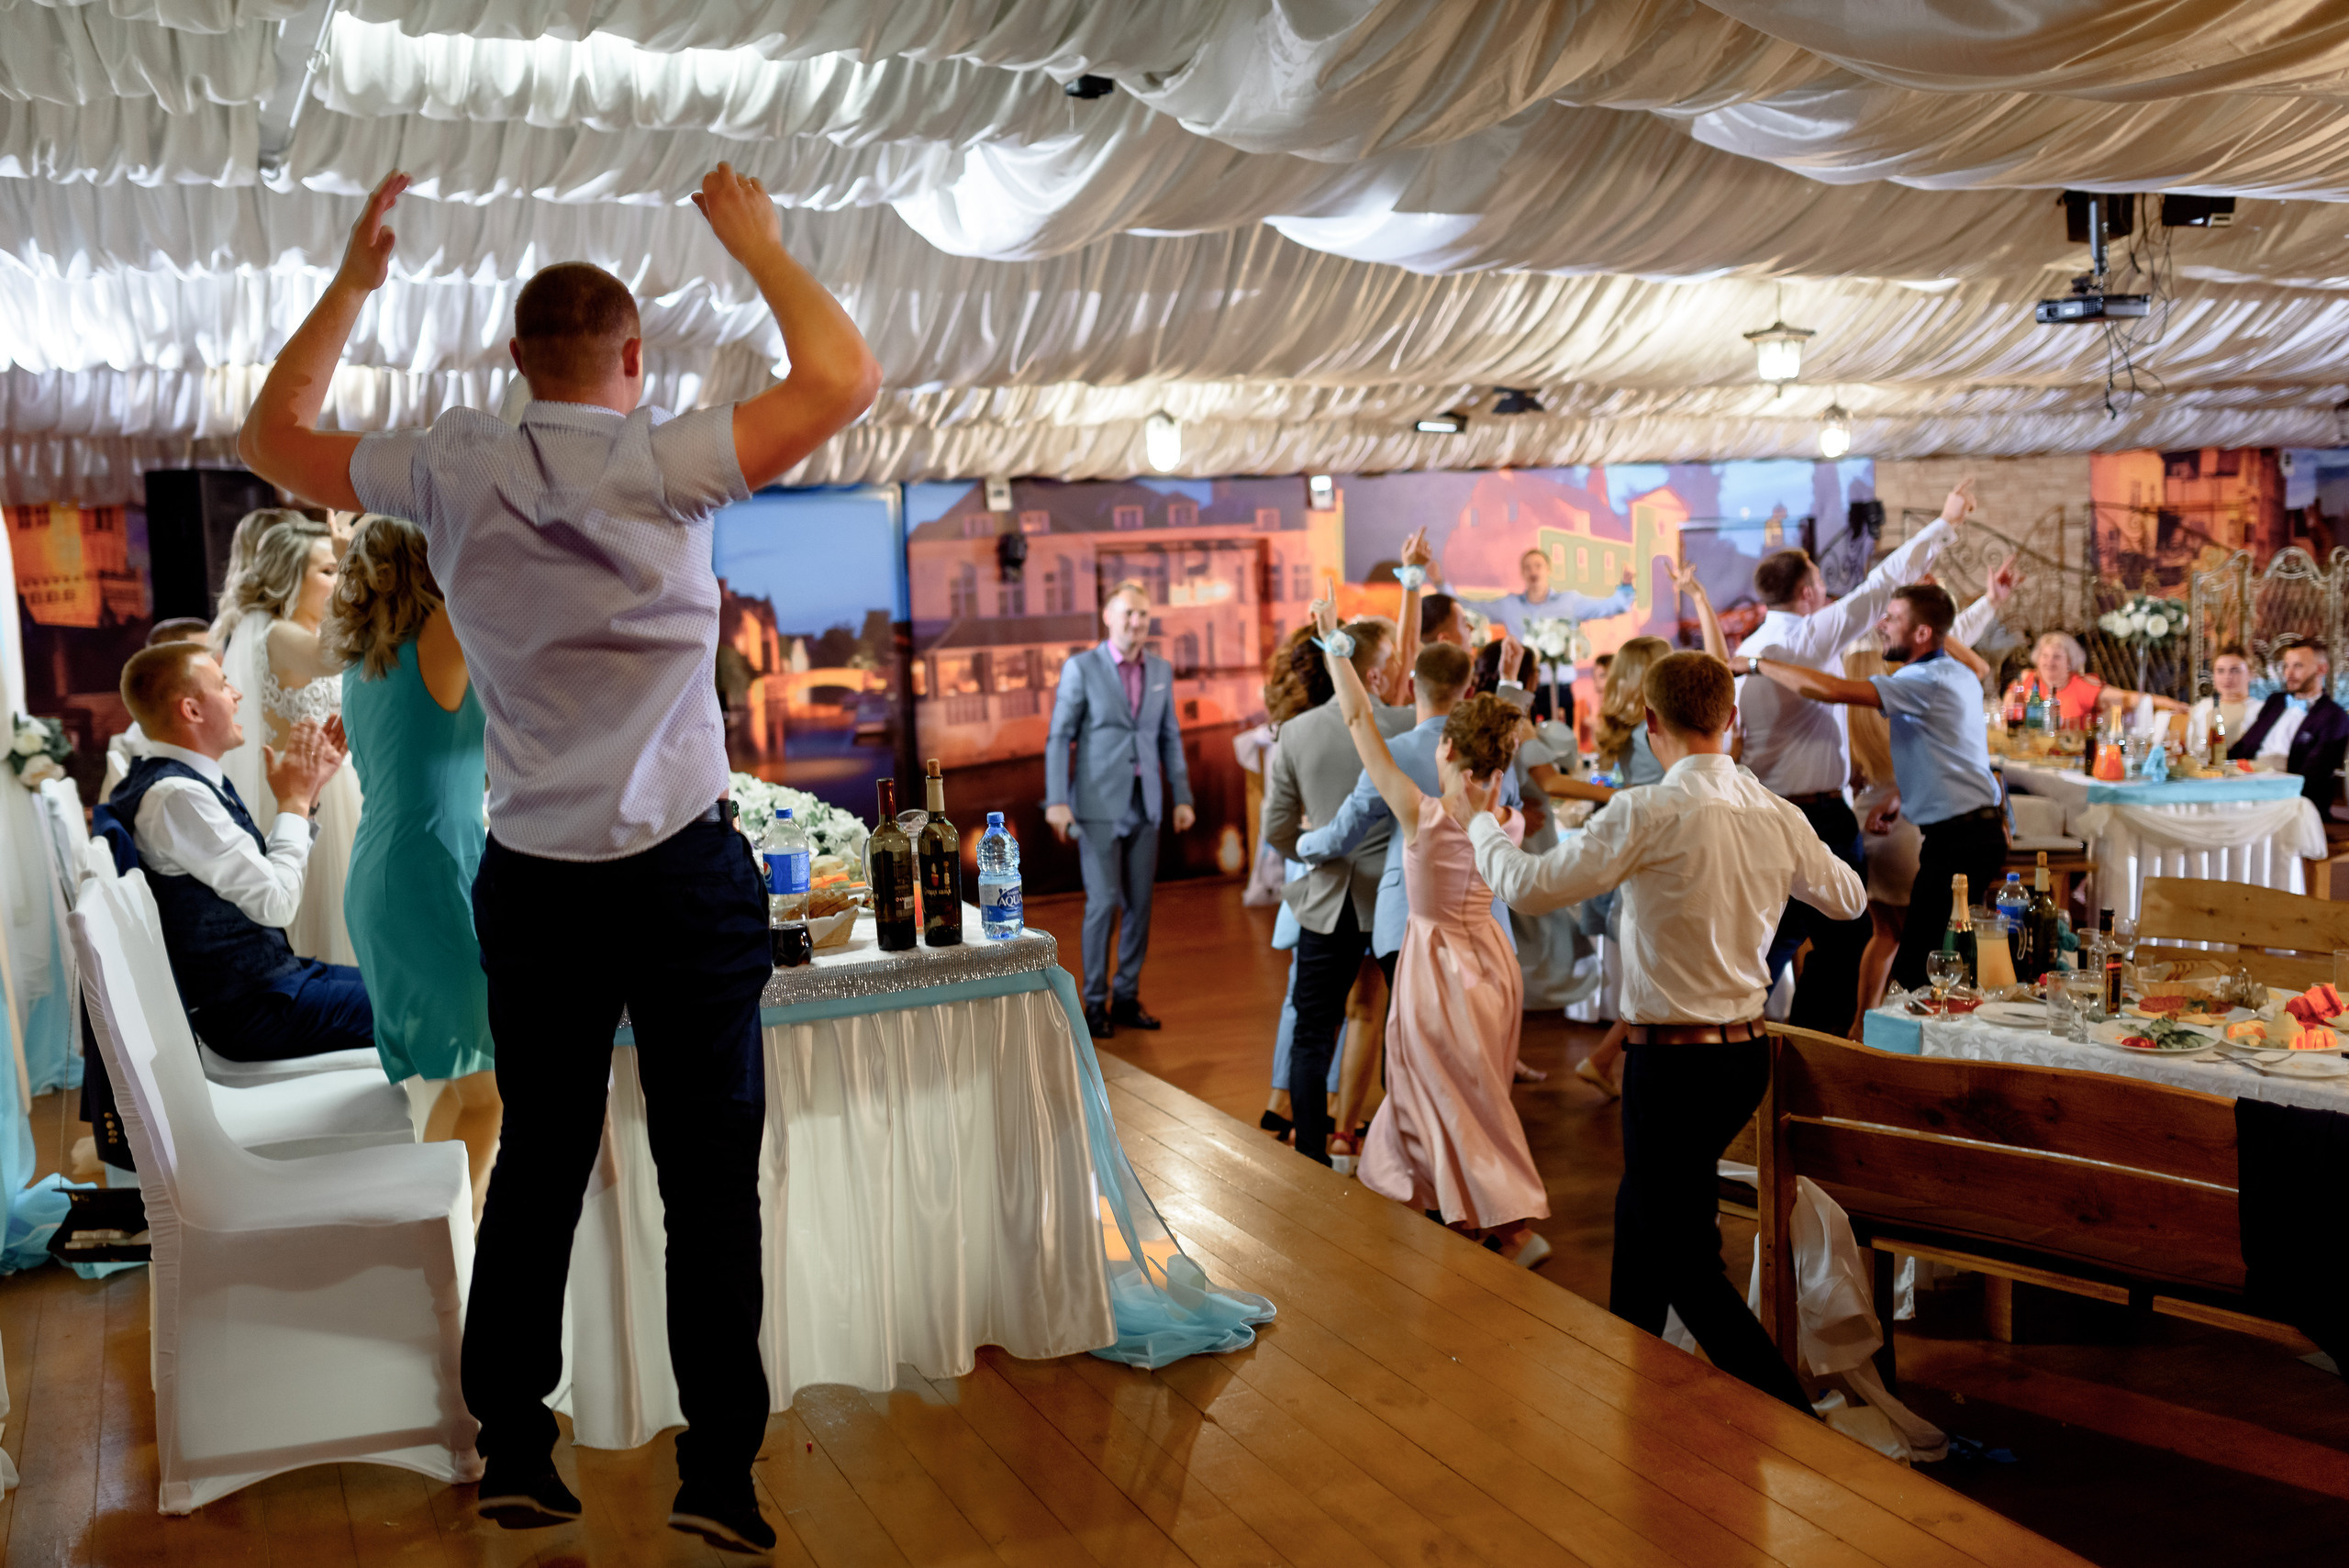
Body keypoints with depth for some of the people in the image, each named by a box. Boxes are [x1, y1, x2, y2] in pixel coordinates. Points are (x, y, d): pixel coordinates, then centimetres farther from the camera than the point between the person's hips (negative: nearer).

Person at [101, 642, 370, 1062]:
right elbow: (275, 902, -22)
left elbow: (263, 876, 14)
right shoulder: (175, 795, -21)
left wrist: (307, 791, 8)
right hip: (251, 1012, -10)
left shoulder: (188, 781, 9)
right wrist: (293, 802, -10)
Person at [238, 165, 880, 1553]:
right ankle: (719, 1469, 6)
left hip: (532, 877, 4)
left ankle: (513, 1453, 22)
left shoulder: (454, 470, 1)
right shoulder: (666, 464, -10)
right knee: (711, 1177, 3)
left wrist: (355, 277, 23)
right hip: (683, 869, -3)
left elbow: (275, 434, 18)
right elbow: (846, 377, -9)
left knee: (538, 1164, 15)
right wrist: (757, 242, 2)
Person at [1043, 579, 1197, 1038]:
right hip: (1099, 806, -4)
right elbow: (1059, 737, -5)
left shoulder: (1161, 670, 9)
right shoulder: (1081, 667, -4)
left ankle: (1127, 996, 16)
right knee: (1103, 903, -5)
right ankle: (1095, 1002, 7)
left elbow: (1170, 737, 13)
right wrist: (1056, 801, -13)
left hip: (1145, 807, 4)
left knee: (1139, 904, 6)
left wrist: (1182, 797, 7)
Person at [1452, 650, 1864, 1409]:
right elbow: (1848, 898, 18)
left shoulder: (1647, 814, -19)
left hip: (1674, 1061, -8)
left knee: (1687, 1264, 4)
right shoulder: (1780, 818, 1)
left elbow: (1529, 885, -15)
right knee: (1642, 1210, 25)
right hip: (1747, 1052, 8)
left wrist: (1478, 820, 3)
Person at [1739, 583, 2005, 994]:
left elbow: (1830, 690, -27)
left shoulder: (1927, 682, -18)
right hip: (1979, 830, 11)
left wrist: (1757, 663, -18)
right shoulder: (1957, 673, 14)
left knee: (1915, 963, -11)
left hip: (1959, 841, -11)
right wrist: (1898, 798, 18)